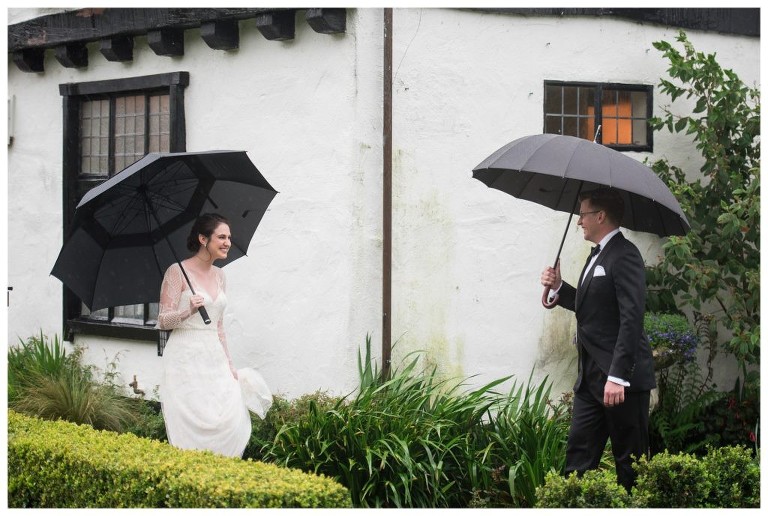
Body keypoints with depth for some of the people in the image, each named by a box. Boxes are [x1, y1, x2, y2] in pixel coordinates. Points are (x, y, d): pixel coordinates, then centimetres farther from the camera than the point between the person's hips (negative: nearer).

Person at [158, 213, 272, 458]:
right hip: (186, 360, -6)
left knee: (233, 424, -5)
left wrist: (229, 365, 18)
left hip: (214, 358, 6)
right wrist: (189, 311, -25)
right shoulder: (177, 272, -5)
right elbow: (163, 320, -8)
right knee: (192, 427, -12)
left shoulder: (219, 276, 15)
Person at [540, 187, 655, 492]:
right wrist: (559, 288, 7)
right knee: (578, 454, 7)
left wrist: (617, 376, -26)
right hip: (591, 376, 10)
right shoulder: (597, 255, 18)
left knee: (630, 461, 0)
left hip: (622, 378, -10)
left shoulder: (624, 255, -13)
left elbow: (631, 318, -21)